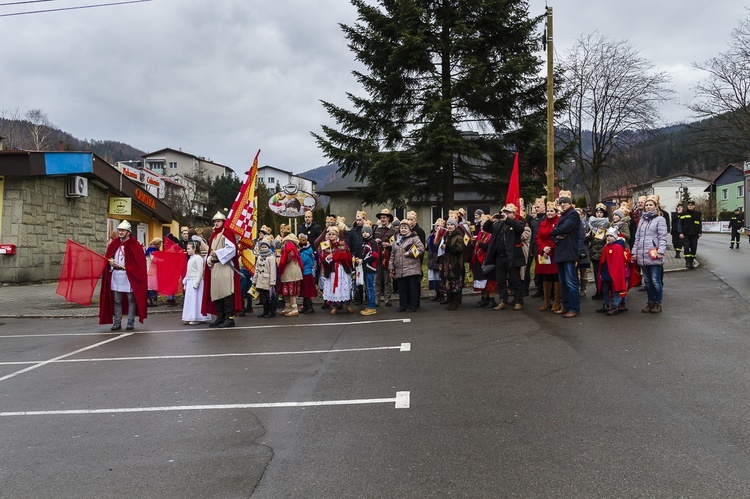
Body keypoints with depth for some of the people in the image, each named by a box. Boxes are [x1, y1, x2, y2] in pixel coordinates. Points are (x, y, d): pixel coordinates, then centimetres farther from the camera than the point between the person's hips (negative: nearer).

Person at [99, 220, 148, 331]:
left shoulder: (134, 245, -5)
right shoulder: (114, 243, 10)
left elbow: (139, 262, -8)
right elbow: (107, 257, 12)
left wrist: (127, 267, -16)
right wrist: (111, 262, -8)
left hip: (129, 276, -5)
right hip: (116, 275, 5)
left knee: (131, 300, 2)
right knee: (116, 300, 8)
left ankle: (131, 322, 8)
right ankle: (117, 323, 14)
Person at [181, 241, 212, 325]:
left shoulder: (198, 258, -11)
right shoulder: (190, 259, 16)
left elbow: (200, 271, -16)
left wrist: (196, 283, -20)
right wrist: (185, 283, 18)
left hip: (195, 281, -9)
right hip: (189, 282, 9)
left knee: (196, 300, -6)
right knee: (189, 300, 10)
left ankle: (196, 318, -1)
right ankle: (190, 318, 15)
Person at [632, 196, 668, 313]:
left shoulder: (660, 219, 1)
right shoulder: (642, 220, 18)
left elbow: (662, 237, -6)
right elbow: (637, 237, 19)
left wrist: (661, 251, -15)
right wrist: (634, 252, 13)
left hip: (654, 255, -6)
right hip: (642, 255, 6)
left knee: (655, 280, -4)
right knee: (647, 281, 10)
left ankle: (658, 303, 6)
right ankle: (650, 302, 19)